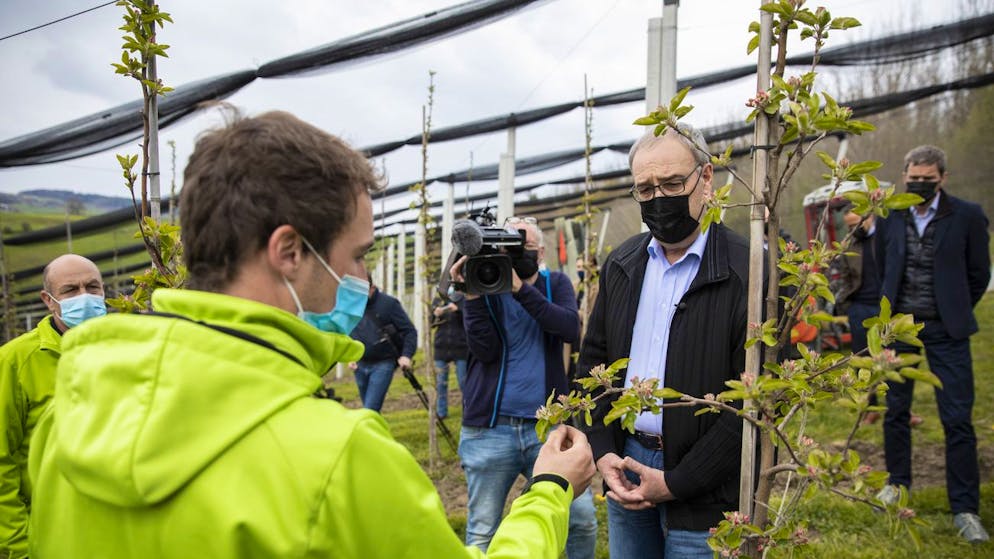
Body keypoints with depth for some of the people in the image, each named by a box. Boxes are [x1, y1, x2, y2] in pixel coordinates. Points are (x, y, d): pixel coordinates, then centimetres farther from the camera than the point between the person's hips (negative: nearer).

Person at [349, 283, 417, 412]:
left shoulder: (388, 303, -9)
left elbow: (409, 331, -7)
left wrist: (406, 355, -20)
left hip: (383, 364, -5)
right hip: (360, 365, 5)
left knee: (370, 410, -13)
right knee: (370, 409, 15)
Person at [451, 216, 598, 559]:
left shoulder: (556, 284, 8)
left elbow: (571, 329, -13)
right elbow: (485, 351, -10)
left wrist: (520, 288, -20)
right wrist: (472, 293, -19)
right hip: (489, 429, -1)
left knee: (583, 519, -5)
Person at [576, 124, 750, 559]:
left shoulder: (746, 272, -13)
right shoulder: (620, 266, 6)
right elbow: (593, 362, 11)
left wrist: (676, 483, -14)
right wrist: (602, 452, -2)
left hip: (700, 494, -5)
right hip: (624, 468, 5)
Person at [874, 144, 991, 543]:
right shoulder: (889, 218, 1)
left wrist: (955, 313, 8)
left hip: (945, 330, -3)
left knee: (957, 418, -4)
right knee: (895, 410, 12)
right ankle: (897, 483, 30)